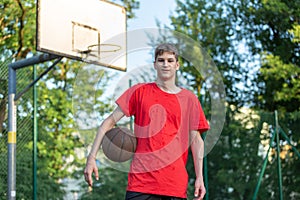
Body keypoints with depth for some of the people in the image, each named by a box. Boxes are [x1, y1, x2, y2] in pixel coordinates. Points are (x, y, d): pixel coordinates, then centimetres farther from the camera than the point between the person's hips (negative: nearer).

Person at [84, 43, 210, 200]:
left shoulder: (189, 99, 9)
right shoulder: (139, 92, 6)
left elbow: (196, 140, 10)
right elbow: (110, 122, 5)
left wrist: (199, 177, 1)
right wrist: (92, 157, -4)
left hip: (176, 183, 1)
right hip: (141, 179, -1)